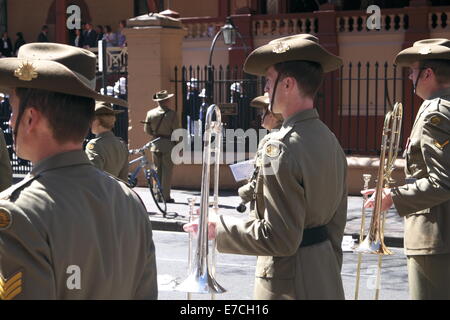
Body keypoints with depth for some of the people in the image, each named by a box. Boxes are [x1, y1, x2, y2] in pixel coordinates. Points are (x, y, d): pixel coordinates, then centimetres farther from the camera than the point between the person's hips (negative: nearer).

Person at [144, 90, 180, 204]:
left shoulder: (150, 113, 0)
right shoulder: (172, 114, -11)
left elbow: (147, 129, 7)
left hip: (156, 145, 4)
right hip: (168, 144, -4)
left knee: (157, 170, 12)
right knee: (167, 171, 1)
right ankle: (166, 196, 1)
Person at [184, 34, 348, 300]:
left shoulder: (282, 146, -20)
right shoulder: (331, 141, 6)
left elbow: (280, 239, -23)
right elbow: (337, 223, 12)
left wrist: (218, 228, -13)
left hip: (290, 283, -8)